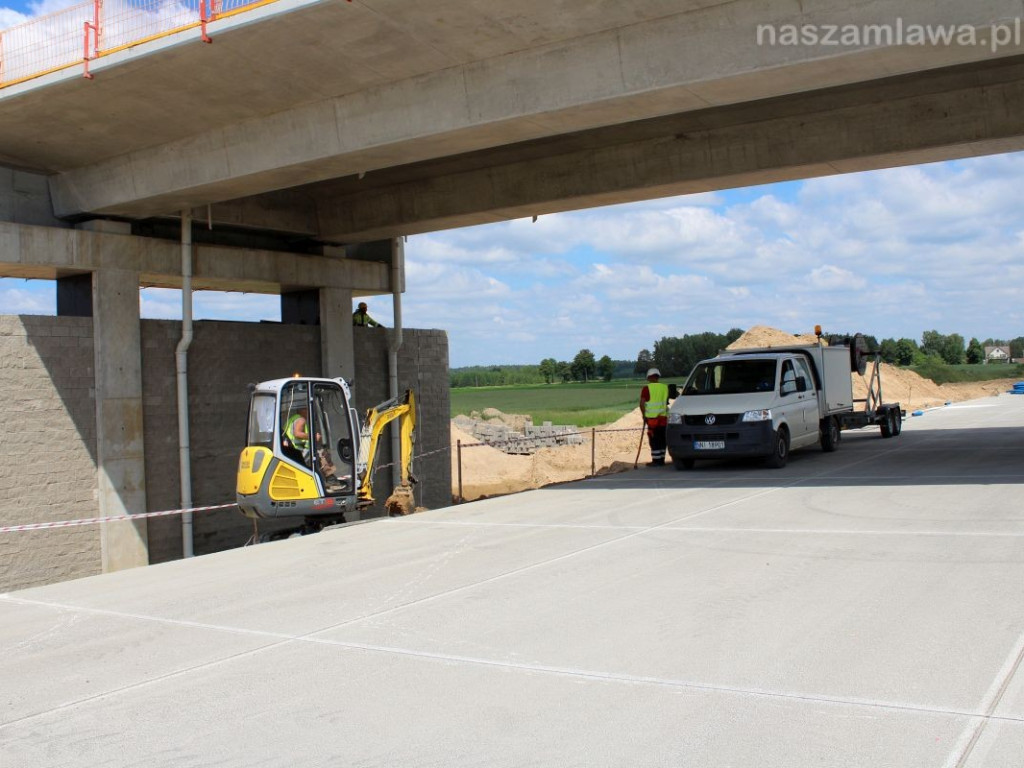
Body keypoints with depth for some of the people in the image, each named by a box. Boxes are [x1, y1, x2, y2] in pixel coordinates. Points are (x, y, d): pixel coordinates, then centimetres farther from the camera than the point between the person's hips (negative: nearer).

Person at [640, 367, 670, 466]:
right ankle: (661, 459, 16)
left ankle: (656, 460, -2)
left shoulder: (647, 389, -7)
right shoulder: (665, 387, 9)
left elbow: (642, 403, -11)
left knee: (654, 440, -1)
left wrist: (644, 415, 0)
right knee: (662, 439, 12)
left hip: (652, 418, -5)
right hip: (663, 417, 5)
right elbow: (667, 402, 15)